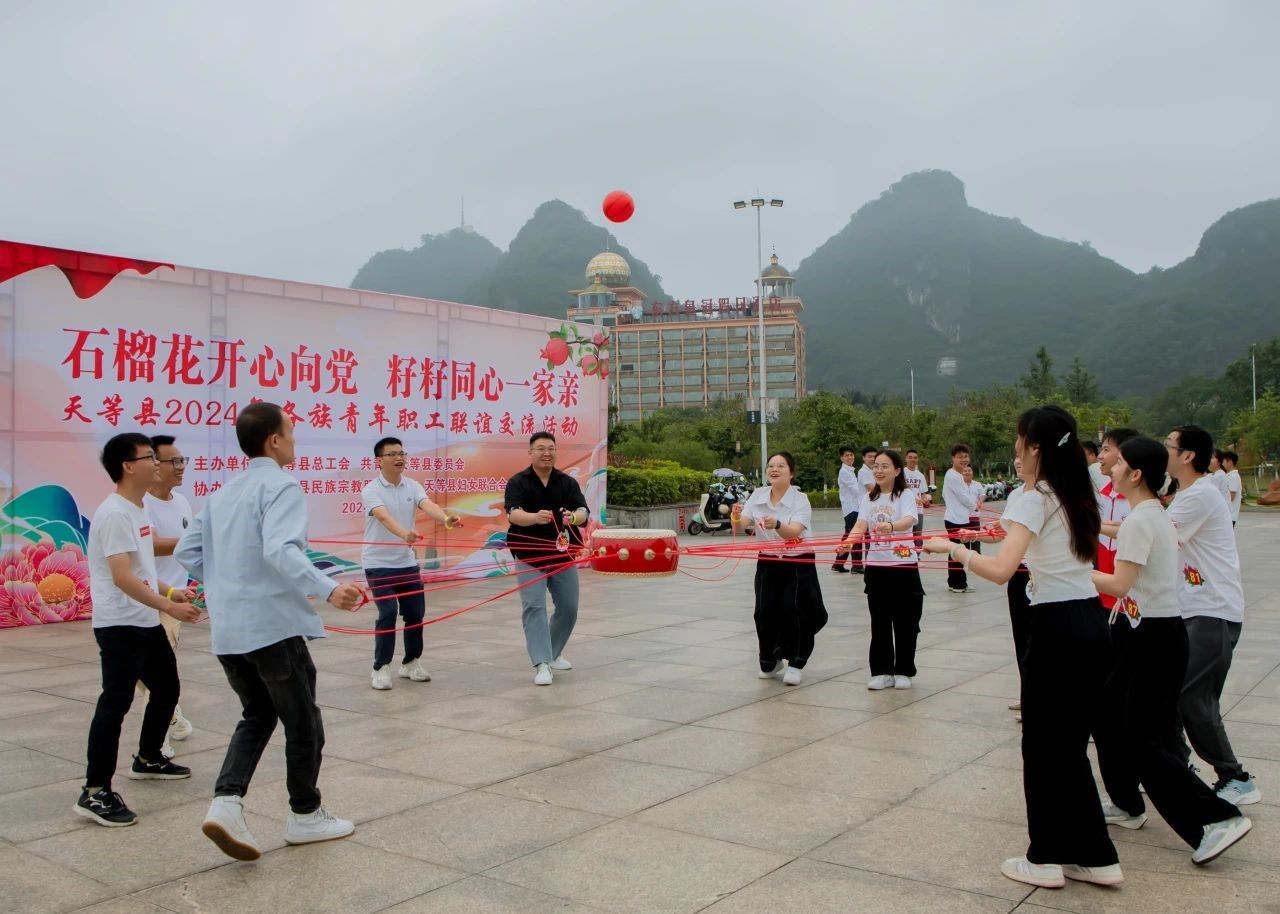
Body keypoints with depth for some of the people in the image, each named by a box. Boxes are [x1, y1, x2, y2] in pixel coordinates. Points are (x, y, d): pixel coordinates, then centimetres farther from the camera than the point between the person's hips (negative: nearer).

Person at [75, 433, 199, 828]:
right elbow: (122, 577, -26)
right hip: (120, 626, -10)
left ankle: (148, 759, 37)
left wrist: (172, 591, 14)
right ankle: (94, 793, -4)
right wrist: (168, 606, -27)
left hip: (146, 623, 10)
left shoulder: (136, 511, 13)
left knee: (167, 687, 19)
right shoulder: (114, 514, -18)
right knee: (116, 702, -9)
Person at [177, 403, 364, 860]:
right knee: (302, 723, 10)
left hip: (227, 630, 7)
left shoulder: (222, 493, 12)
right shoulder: (281, 486, -12)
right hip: (274, 626, -7)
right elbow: (281, 551, -27)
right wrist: (328, 588, -37)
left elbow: (187, 553, 14)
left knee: (257, 716, 22)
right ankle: (305, 815, 23)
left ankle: (226, 802, 4)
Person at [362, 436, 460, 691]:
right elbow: (384, 517, -33)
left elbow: (428, 506, -19)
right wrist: (404, 533, -53)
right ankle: (381, 668, 0)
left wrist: (445, 519, -42)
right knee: (388, 613, -13)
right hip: (378, 563, -5)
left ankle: (411, 663, 25)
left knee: (415, 613, 7)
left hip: (407, 562, 5)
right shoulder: (371, 490, -14)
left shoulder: (413, 486, 0)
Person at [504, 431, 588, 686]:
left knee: (568, 608, 11)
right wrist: (536, 517, -45)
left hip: (563, 555, 3)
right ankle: (542, 664, -9)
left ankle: (554, 653, 33)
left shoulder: (568, 482, 0)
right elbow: (513, 514, -23)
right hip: (529, 556, -3)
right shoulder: (518, 482, -7)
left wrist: (573, 517, -39)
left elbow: (583, 512, -14)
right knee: (534, 608, -10)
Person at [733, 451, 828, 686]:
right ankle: (770, 662, 21)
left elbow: (794, 531, -29)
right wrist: (737, 517, -34)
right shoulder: (758, 495, -1)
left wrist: (777, 524, -50)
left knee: (793, 610, -10)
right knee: (765, 611, -2)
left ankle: (795, 664, 10)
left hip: (798, 564, -3)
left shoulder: (800, 499, -14)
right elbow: (742, 524, -11)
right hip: (768, 563, 3)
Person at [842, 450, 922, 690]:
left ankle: (903, 671, 18)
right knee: (879, 622, 7)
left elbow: (909, 520, -24)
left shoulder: (905, 495, -4)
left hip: (904, 566, -4)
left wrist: (891, 526, -46)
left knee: (905, 622, 4)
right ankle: (882, 672, 16)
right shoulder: (869, 499, 9)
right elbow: (860, 526, -5)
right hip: (876, 566, 4)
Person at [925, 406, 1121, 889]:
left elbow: (1000, 569, -26)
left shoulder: (1034, 500, -13)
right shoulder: (1078, 496, 10)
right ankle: (1093, 856, 21)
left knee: (1043, 746, 5)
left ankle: (1046, 858, 15)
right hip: (1092, 625, 8)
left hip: (1057, 630, -8)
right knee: (1071, 746, 16)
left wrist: (954, 548, -12)